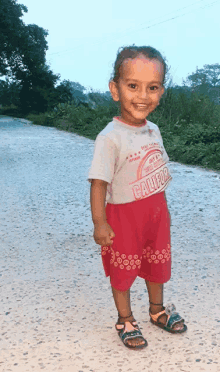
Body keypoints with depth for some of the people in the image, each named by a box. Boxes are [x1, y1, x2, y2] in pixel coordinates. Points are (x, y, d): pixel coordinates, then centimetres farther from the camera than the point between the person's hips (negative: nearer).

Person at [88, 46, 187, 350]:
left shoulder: (153, 130, 0)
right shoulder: (110, 137, -23)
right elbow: (99, 182, -22)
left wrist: (163, 208, 16)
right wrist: (99, 223, -23)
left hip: (156, 213, 7)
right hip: (124, 214, -6)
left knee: (158, 263, 21)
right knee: (123, 270, 10)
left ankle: (158, 309, 44)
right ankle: (125, 320, 31)